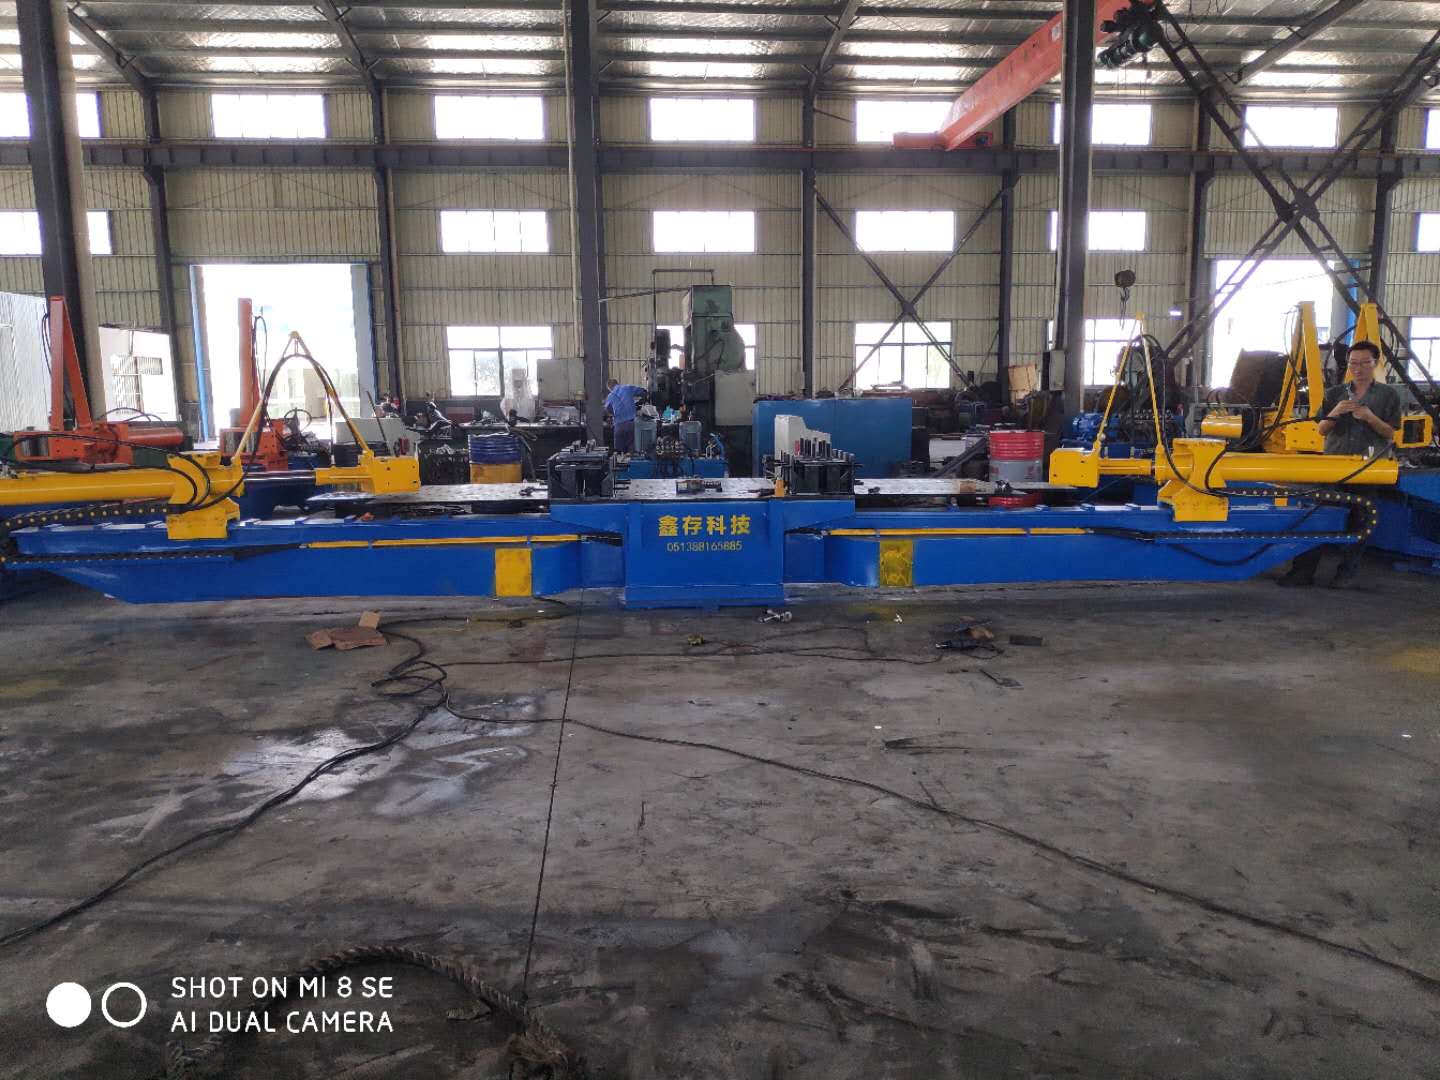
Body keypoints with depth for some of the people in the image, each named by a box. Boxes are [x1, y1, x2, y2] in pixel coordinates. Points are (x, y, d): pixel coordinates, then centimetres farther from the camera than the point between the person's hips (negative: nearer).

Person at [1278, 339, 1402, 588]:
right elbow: (1322, 430, 11)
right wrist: (1334, 414, -9)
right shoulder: (1335, 393, 11)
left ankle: (1346, 572, 11)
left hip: (1368, 467, -2)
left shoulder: (1388, 395, 5)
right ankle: (1304, 570, 1)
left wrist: (1370, 418, -14)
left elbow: (1391, 433, 3)